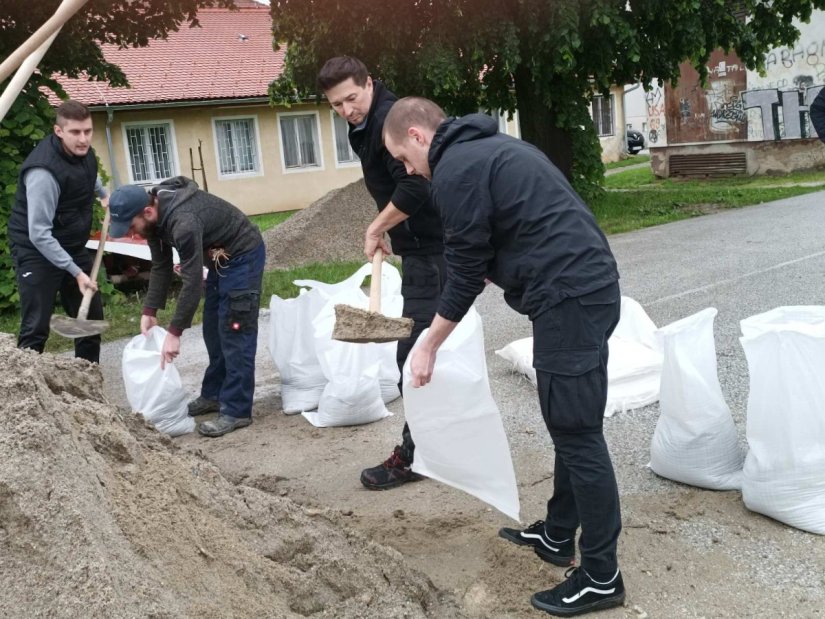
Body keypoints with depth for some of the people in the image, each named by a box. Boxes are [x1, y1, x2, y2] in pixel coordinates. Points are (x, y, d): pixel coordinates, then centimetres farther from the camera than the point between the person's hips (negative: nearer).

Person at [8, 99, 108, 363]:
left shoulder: (84, 152, -2)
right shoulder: (44, 171, -28)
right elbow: (39, 234, -29)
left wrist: (104, 195, 16)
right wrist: (76, 272, -29)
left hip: (73, 247, 8)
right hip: (37, 252, -8)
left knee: (92, 317, 12)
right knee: (36, 327, -9)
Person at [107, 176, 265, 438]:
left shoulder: (184, 222, -36)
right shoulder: (154, 217, -7)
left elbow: (192, 281, -33)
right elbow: (161, 267, 2)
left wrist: (175, 332, -29)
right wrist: (149, 311, -5)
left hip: (243, 255, -9)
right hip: (220, 257, 9)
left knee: (234, 332, -11)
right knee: (213, 330, 14)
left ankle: (237, 411, -7)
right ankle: (213, 395, 25)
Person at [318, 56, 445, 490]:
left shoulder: (390, 118, -16)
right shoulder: (365, 127, 15)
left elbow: (414, 188, -27)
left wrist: (375, 229, -15)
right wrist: (383, 231, 9)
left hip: (429, 247, -11)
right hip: (421, 247, 11)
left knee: (414, 352, -6)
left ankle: (414, 456, 4)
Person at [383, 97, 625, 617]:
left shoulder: (455, 169, -8)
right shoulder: (491, 147, 23)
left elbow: (466, 269, -8)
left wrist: (429, 347, 2)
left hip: (569, 298, -11)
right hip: (591, 287, 11)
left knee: (577, 434, -3)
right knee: (571, 427, 18)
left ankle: (601, 577, 7)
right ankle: (557, 536, 32)